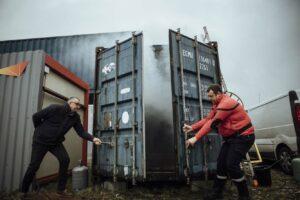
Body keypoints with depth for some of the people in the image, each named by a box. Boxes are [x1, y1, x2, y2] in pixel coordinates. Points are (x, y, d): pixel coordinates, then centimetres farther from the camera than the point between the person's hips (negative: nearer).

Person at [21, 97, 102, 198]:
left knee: (65, 160, -12)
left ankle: (61, 190, 2)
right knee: (34, 165, 2)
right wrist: (40, 131, -1)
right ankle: (24, 191, 27)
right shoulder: (55, 108, -22)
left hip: (56, 142, 4)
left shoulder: (75, 117, -6)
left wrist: (93, 138, -26)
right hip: (41, 140, -4)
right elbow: (36, 116, -13)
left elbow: (81, 132, -11)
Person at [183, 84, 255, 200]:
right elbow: (207, 119, 4)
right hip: (230, 137, 9)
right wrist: (192, 127, -8)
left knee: (231, 164, -14)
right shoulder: (217, 105, 7)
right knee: (221, 163, 7)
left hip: (243, 137, -9)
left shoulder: (226, 103, -25)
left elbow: (212, 123, -28)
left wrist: (195, 138, -27)